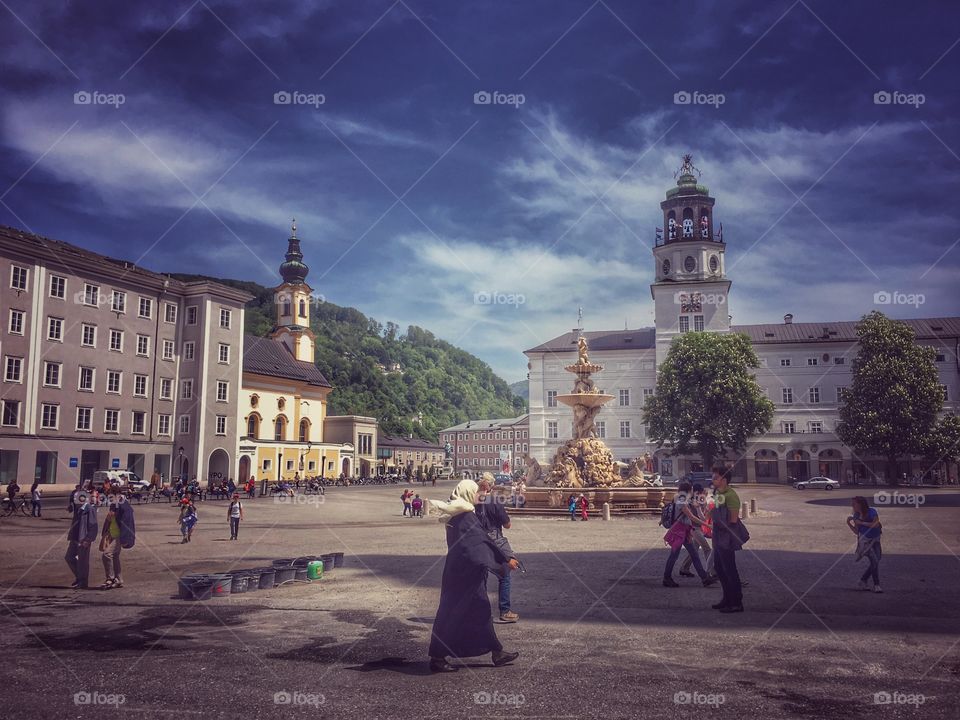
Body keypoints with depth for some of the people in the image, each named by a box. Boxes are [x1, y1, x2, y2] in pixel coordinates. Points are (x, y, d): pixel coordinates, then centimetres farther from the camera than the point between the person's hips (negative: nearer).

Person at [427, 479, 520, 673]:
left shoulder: (454, 515, 12)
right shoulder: (466, 516, -17)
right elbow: (483, 540, -17)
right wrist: (506, 560, -11)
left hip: (457, 569, 10)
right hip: (467, 572, -10)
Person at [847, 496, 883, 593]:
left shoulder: (872, 511, -12)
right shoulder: (856, 516, -2)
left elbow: (876, 524, -23)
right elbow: (857, 532, 2)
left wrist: (861, 523, -21)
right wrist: (848, 523, -11)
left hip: (875, 540, 1)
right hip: (865, 541, 0)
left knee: (875, 562, 1)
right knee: (874, 562, -13)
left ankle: (863, 582, 17)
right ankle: (876, 585, -3)